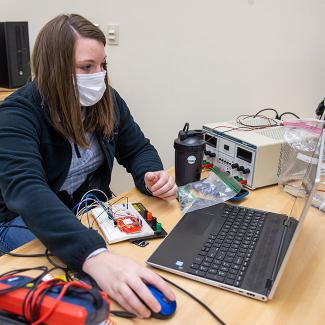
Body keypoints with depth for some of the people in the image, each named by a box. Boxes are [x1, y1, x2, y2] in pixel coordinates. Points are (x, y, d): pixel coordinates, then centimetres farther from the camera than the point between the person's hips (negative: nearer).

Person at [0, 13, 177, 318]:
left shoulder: (106, 100, -5)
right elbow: (26, 191, -40)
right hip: (26, 220, -4)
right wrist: (94, 256, -57)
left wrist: (151, 176, -24)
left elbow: (137, 149, 3)